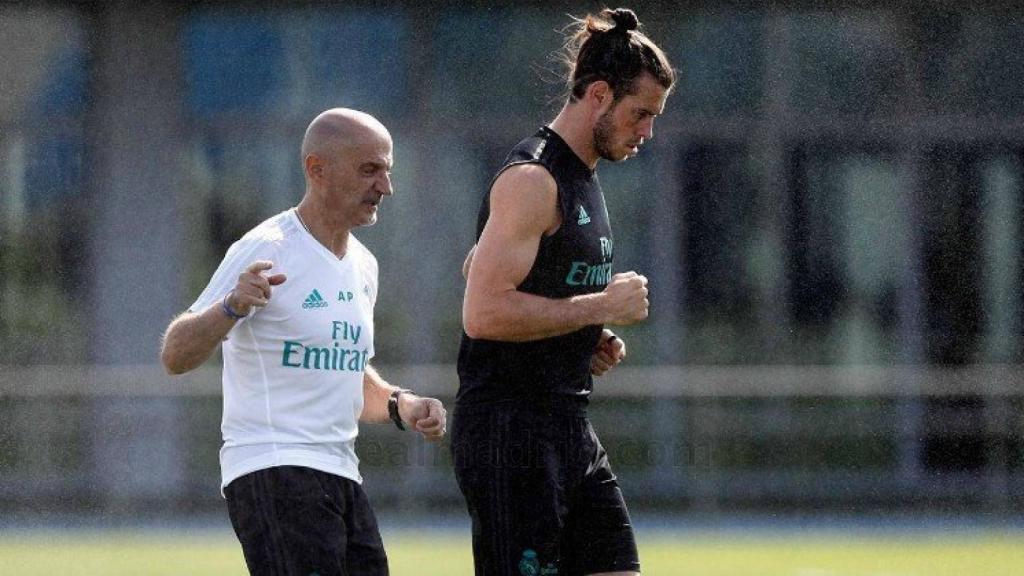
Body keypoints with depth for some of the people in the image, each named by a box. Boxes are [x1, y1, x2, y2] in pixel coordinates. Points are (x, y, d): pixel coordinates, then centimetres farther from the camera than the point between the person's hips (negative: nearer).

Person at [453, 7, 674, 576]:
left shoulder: (581, 178, 17)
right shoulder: (531, 180, -14)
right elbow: (483, 313, -24)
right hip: (511, 430, -10)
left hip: (569, 428, 10)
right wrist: (598, 306, -16)